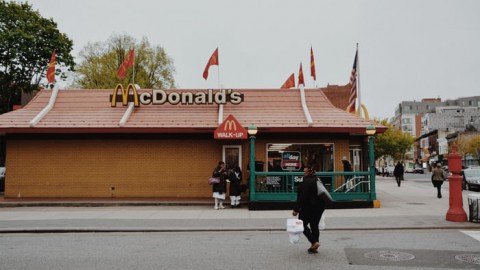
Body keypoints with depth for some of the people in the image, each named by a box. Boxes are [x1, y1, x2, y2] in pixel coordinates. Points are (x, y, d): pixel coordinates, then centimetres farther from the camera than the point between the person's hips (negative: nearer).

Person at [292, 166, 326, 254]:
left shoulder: (306, 182, -17)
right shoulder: (317, 180, 12)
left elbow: (302, 197, -21)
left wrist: (296, 209, -18)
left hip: (309, 207, -8)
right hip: (320, 206, 9)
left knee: (303, 224, 4)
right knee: (314, 225, 13)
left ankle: (314, 242, -8)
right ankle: (314, 247, 16)